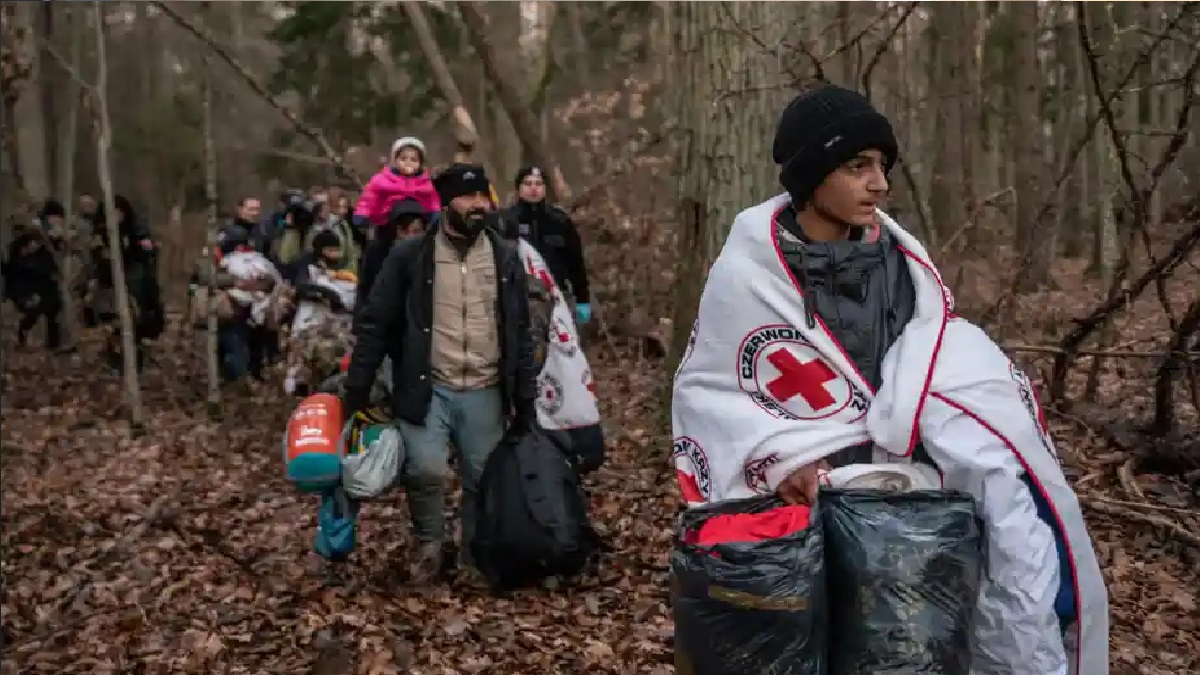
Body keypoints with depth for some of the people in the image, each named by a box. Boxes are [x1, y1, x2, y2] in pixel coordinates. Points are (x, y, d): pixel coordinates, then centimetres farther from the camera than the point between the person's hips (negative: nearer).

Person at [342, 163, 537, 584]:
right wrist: (357, 390, -6)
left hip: (485, 392, 3)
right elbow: (374, 324, -1)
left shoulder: (505, 257, 5)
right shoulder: (409, 256, -4)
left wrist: (525, 401, 7)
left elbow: (520, 334, 10)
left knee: (483, 480, 8)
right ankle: (428, 544, 12)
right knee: (426, 471, -16)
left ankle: (475, 559, 30)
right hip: (427, 388, -3)